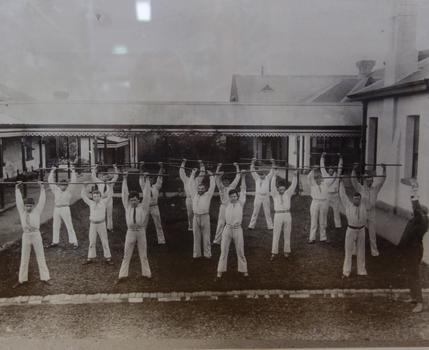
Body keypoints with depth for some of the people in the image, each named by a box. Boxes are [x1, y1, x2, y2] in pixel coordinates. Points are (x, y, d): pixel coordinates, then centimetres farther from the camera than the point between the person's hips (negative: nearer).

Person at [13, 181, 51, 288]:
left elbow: (42, 200, -5)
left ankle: (44, 277, 11)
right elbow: (19, 200, 2)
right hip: (26, 236, 2)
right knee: (24, 258, 10)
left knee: (40, 257, 5)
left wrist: (42, 188, -7)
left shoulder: (37, 211, 0)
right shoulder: (22, 212, 4)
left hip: (36, 235, -2)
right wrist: (17, 188, 1)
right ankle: (22, 279, 20)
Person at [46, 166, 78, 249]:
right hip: (56, 209, 4)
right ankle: (55, 242, 23)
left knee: (69, 226, -3)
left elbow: (73, 181, -5)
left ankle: (74, 242, 0)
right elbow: (50, 181, 10)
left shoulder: (68, 190, 0)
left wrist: (73, 172, -1)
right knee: (55, 226, 11)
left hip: (65, 209, -4)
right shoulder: (56, 190, 8)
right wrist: (52, 171, 12)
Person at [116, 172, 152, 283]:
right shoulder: (127, 207, 5)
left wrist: (147, 180, -1)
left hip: (141, 231, -1)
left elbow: (147, 194, -1)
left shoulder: (143, 206, 2)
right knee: (126, 255, 4)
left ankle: (146, 273, 18)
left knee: (143, 255, 9)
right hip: (130, 232, 1)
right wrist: (124, 179, 4)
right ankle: (122, 275, 8)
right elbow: (124, 193, 4)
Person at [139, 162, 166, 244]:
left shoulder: (156, 187, 7)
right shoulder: (144, 187, 5)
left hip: (154, 207, 1)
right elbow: (141, 179, 4)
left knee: (158, 224, 4)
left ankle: (161, 240, 9)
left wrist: (161, 168, 1)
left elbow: (159, 178, 5)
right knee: (143, 225, 3)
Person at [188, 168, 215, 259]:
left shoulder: (207, 195, 5)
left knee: (206, 236, 2)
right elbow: (191, 185, 14)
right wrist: (193, 174, 14)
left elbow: (212, 186, 1)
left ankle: (207, 253, 9)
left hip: (205, 217, -3)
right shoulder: (194, 195, 12)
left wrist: (211, 176, 3)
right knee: (196, 236, 8)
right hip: (196, 217, 3)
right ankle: (196, 253, 16)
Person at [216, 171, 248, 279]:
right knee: (223, 251, 2)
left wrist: (243, 176, -5)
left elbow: (243, 190, -1)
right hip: (227, 229, 1)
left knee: (240, 251, 8)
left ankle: (244, 270, 21)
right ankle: (220, 271, 7)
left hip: (237, 229, -1)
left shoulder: (240, 203, 2)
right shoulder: (227, 203, 5)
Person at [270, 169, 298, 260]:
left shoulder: (288, 193, 8)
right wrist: (275, 176, -26)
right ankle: (274, 252, 4)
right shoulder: (275, 194, 2)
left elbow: (293, 185, -2)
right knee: (276, 234, -1)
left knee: (287, 234, 9)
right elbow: (272, 186, -13)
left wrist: (295, 176, -16)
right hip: (278, 215, -2)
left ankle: (286, 251, 19)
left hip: (287, 215, 2)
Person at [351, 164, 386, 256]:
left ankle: (374, 250, 23)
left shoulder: (375, 188, -1)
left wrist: (384, 169, -18)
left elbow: (382, 179, -6)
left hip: (371, 213, 2)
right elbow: (353, 180, -19)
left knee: (372, 233, 11)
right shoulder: (360, 189, -8)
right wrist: (354, 169, -30)